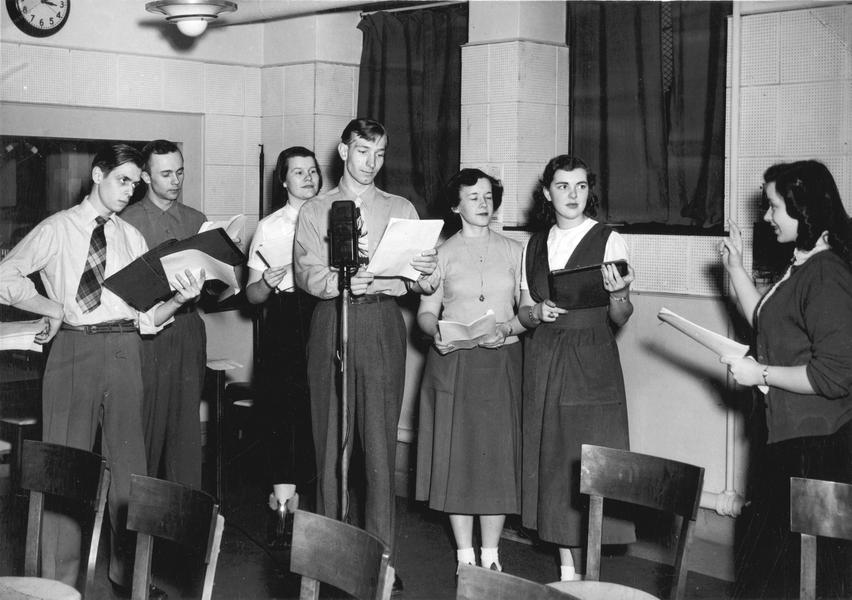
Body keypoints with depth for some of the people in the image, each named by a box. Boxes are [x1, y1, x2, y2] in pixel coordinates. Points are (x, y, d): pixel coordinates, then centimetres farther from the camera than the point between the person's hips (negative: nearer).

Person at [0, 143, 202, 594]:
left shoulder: (132, 238, 13)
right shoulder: (57, 230, 4)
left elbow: (146, 316, 9)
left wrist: (177, 300, -9)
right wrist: (53, 309, -5)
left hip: (124, 349, 4)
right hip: (75, 346, -3)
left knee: (128, 460, 7)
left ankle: (128, 573, 18)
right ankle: (59, 580, 10)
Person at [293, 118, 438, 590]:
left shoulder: (401, 210, 15)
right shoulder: (315, 211, 12)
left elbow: (420, 284, 6)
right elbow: (306, 272, -4)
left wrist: (424, 271, -17)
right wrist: (343, 281, -22)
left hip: (383, 324, 0)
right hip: (332, 324, 0)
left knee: (381, 441, -2)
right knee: (330, 439, 2)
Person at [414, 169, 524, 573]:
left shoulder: (513, 251, 9)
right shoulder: (442, 253, 7)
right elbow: (426, 311, 6)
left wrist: (506, 329, -12)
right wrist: (436, 333, -14)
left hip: (501, 363, 1)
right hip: (452, 362, 0)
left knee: (498, 454, -1)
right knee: (456, 455, -1)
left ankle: (490, 556, 11)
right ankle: (465, 556, 10)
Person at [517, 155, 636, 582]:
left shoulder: (608, 241, -2)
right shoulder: (534, 246, 10)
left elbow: (620, 319, -4)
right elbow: (523, 313, 13)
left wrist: (619, 294, -25)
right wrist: (538, 312, -9)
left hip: (591, 365, -4)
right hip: (543, 364, 4)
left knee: (589, 462, -6)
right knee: (552, 460, 5)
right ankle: (566, 566, 15)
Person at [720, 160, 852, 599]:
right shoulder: (801, 268, 11)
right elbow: (766, 324, 25)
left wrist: (759, 374, -16)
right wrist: (735, 269, 18)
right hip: (791, 437, 10)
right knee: (771, 560, 18)